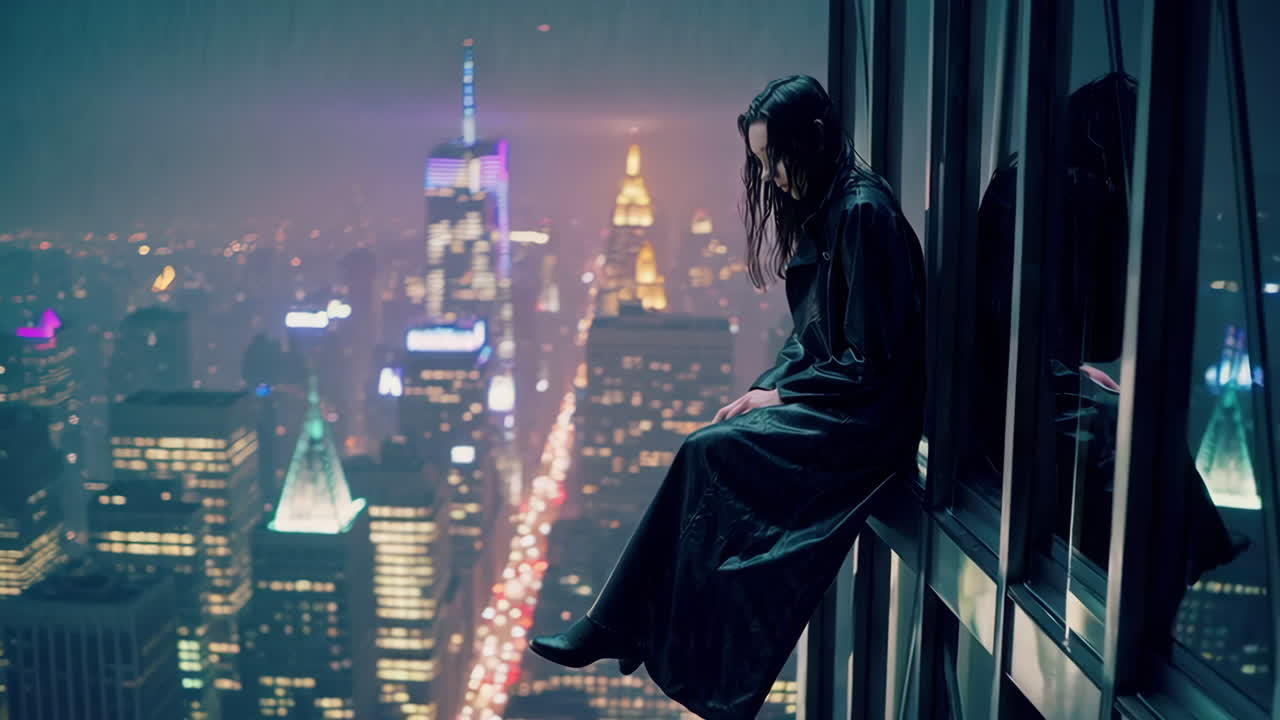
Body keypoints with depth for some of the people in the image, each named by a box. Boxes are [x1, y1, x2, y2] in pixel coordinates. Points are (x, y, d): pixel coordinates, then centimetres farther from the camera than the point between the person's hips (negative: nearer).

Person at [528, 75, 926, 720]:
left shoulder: (863, 212, -18)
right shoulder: (820, 210, 12)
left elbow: (869, 359, -20)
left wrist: (782, 396, -13)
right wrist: (764, 387, 1)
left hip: (868, 417, -8)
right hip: (830, 400, 8)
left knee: (707, 454, -17)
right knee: (705, 452, -8)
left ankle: (616, 631, -5)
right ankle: (617, 631, -8)